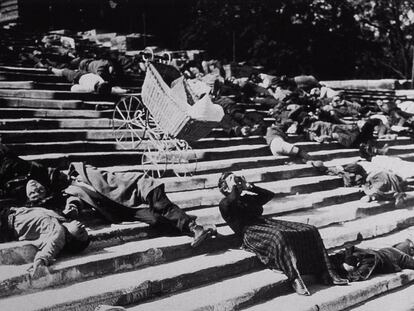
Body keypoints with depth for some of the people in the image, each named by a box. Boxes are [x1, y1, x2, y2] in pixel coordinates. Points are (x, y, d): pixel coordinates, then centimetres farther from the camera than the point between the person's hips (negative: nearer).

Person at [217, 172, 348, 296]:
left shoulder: (248, 198, 30)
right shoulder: (224, 204, 7)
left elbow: (270, 194, 26)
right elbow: (232, 200, -17)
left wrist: (250, 186, 20)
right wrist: (233, 185, 2)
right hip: (249, 232, -8)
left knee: (310, 230, -9)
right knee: (278, 237, -41)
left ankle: (326, 274, -11)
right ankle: (295, 280, -43)